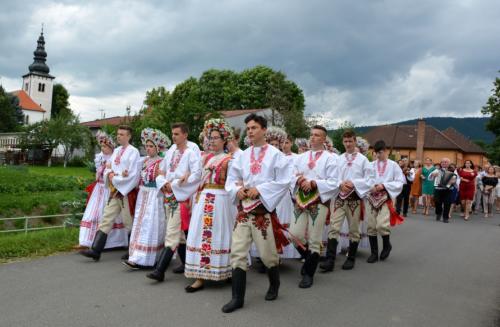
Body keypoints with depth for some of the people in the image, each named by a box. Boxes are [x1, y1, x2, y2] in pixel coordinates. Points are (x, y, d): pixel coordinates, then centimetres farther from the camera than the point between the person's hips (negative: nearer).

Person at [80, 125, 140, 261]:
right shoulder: (116, 151, 13)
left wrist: (115, 179, -12)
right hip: (115, 191, 7)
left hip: (127, 192, -7)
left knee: (129, 222, 3)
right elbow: (108, 168, 15)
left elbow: (133, 175, -16)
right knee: (106, 219, 2)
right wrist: (110, 174, -8)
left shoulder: (133, 152, -9)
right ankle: (96, 250, 2)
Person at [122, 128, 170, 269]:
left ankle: (142, 259, -2)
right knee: (140, 224, 10)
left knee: (149, 226, -5)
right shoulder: (145, 160, 14)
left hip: (154, 196, -8)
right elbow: (140, 178, 17)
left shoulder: (161, 162, -10)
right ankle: (138, 257, 18)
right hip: (143, 195, 8)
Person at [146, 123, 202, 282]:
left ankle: (160, 270, -10)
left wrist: (174, 184, -16)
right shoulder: (170, 153, 13)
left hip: (181, 197, -8)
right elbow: (161, 172, 17)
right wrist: (164, 184, -5)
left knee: (172, 234, -10)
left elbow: (196, 175, -18)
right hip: (169, 196, 8)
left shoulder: (191, 153, -9)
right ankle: (186, 263, 27)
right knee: (179, 233, 15)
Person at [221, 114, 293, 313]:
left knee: (267, 253, 7)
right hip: (243, 210, 4)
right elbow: (231, 179, 13)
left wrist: (259, 190, -17)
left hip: (264, 210, -4)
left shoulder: (275, 154, -4)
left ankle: (274, 285, 36)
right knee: (237, 253, 0)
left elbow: (284, 182, -10)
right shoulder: (242, 156, 9)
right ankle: (237, 297, 9)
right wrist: (237, 190, -9)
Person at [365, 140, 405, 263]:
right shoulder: (371, 165, 7)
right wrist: (370, 188, -16)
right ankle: (374, 253, 16)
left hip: (385, 198, -3)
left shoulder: (393, 165, 2)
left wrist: (384, 186, -12)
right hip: (372, 198, 3)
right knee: (371, 226, 3)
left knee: (381, 225, -16)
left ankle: (386, 245, 14)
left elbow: (400, 182, -2)